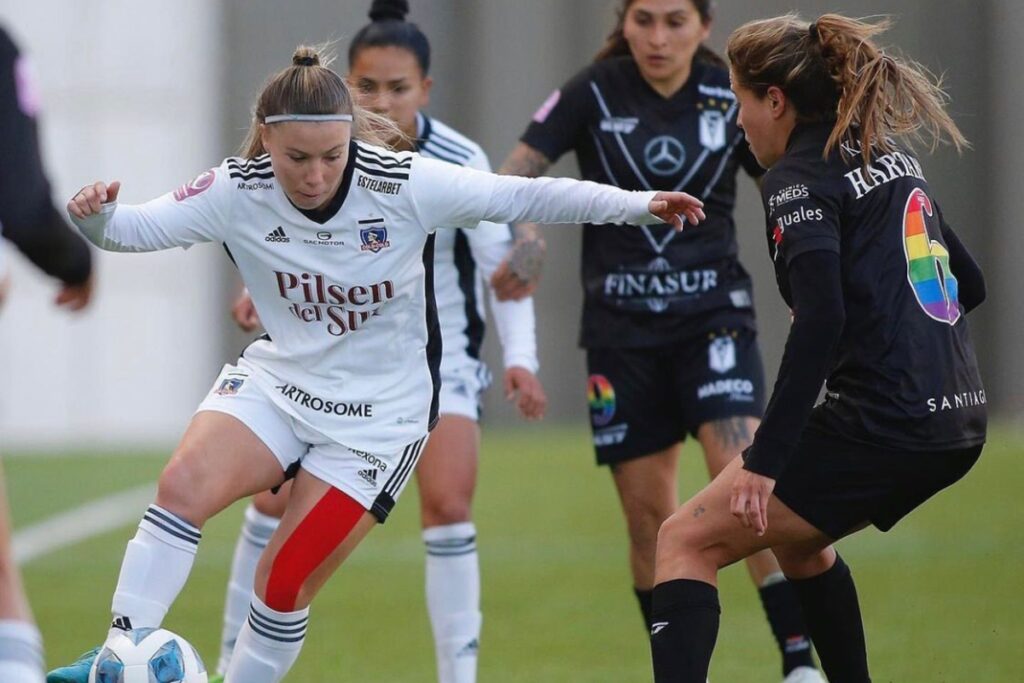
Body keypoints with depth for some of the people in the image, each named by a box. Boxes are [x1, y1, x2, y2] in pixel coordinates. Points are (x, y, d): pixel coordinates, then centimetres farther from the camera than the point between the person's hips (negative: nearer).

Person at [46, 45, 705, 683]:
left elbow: (527, 196, -15)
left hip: (378, 414, -2)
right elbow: (135, 227, -14)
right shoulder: (237, 192, -14)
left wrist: (639, 204, -19)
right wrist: (97, 215, -37)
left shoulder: (404, 184, -21)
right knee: (184, 484, -24)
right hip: (278, 378, 2)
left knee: (286, 585, -6)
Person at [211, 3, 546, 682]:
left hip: (440, 352, -2)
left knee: (448, 506, -16)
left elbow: (504, 265, -13)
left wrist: (521, 358, -23)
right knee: (276, 499, -3)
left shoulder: (460, 162, -19)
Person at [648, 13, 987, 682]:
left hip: (883, 425, -9)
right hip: (960, 421, 9)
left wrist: (765, 461, -22)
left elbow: (820, 320, -21)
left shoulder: (799, 179, -8)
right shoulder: (892, 156, 17)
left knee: (687, 542, -3)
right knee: (798, 539, 32)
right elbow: (969, 283, 24)